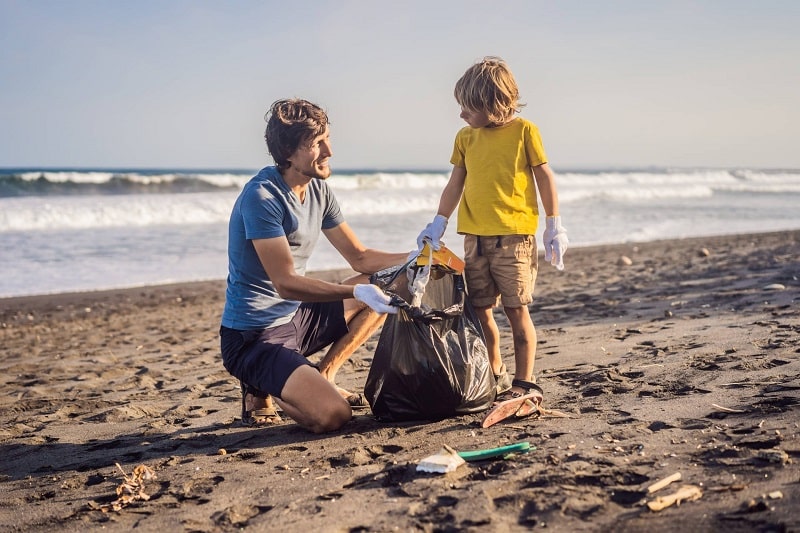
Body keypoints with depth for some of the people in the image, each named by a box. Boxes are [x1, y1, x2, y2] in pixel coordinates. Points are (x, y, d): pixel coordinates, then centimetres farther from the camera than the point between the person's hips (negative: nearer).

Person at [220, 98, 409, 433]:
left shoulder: (318, 190, 6)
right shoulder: (262, 197, -21)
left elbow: (359, 257, 10)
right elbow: (286, 283, -26)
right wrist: (357, 292, -32)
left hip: (297, 318, 9)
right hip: (254, 337, -9)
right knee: (332, 416, -26)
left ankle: (323, 376, 7)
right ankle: (262, 389, 3)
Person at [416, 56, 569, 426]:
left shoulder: (523, 131, -2)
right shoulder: (465, 137, 11)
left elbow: (544, 177, 1)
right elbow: (455, 185, 14)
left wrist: (554, 226, -1)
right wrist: (438, 224, 7)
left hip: (514, 235, -5)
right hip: (474, 238, 5)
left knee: (517, 310, -4)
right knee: (480, 311, 8)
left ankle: (524, 386, 3)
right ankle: (495, 379, 23)